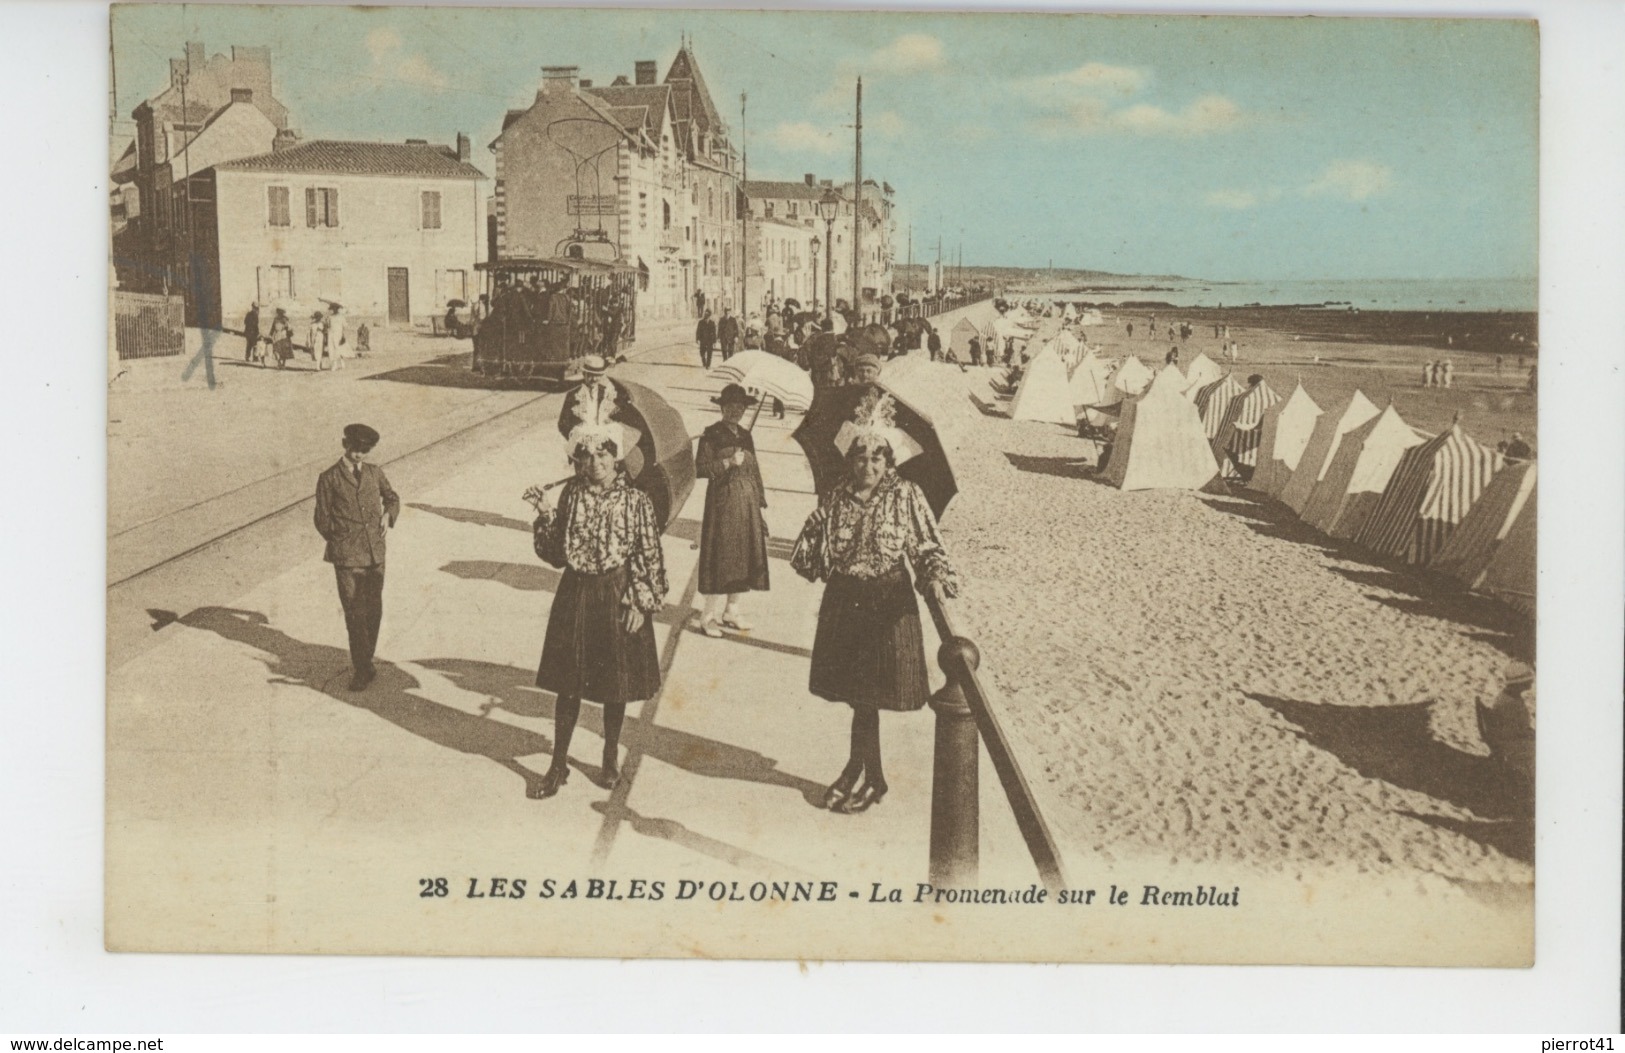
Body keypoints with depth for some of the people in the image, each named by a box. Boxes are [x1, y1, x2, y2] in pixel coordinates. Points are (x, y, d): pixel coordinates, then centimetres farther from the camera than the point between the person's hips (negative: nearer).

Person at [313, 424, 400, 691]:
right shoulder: (328, 479, 0)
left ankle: (364, 662, 23)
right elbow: (322, 520, 4)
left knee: (373, 612, 8)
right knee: (355, 614, -6)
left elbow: (392, 498, 27)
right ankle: (363, 669, 0)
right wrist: (341, 543, -1)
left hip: (375, 555, 4)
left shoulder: (375, 473, 10)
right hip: (347, 559, -4)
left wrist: (388, 515, 7)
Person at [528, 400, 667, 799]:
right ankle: (558, 765, 18)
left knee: (615, 684, 10)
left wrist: (641, 604, -12)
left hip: (617, 599, -2)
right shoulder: (572, 495, 0)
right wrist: (546, 515, -10)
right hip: (575, 595, 2)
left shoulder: (636, 501, -8)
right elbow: (556, 554, 3)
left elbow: (650, 558, -7)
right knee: (567, 684, 7)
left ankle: (610, 759, 30)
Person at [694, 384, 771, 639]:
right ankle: (711, 616, -2)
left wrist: (760, 500, 11)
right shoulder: (711, 435, -2)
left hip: (747, 503, 6)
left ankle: (732, 610, 17)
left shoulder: (746, 436, 15)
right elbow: (700, 468, -9)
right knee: (720, 558, -7)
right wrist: (728, 463, -16)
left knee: (744, 556, 7)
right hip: (722, 501, -6)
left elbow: (754, 471, 16)